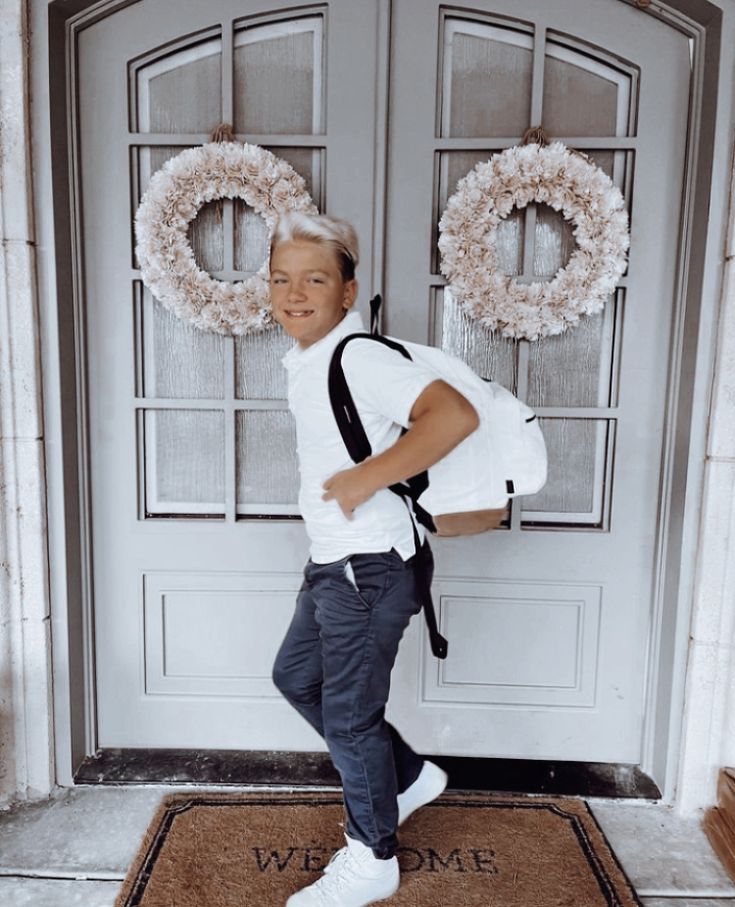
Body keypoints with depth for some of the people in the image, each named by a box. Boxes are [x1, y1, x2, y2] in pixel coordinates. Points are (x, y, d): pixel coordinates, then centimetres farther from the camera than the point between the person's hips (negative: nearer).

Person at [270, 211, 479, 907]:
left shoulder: (359, 357, -20)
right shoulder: (302, 359, 8)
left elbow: (457, 415, -32)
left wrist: (365, 480, -28)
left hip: (370, 567, -10)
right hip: (332, 562, 10)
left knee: (347, 716, 4)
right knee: (295, 676, 22)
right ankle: (408, 777, 38)